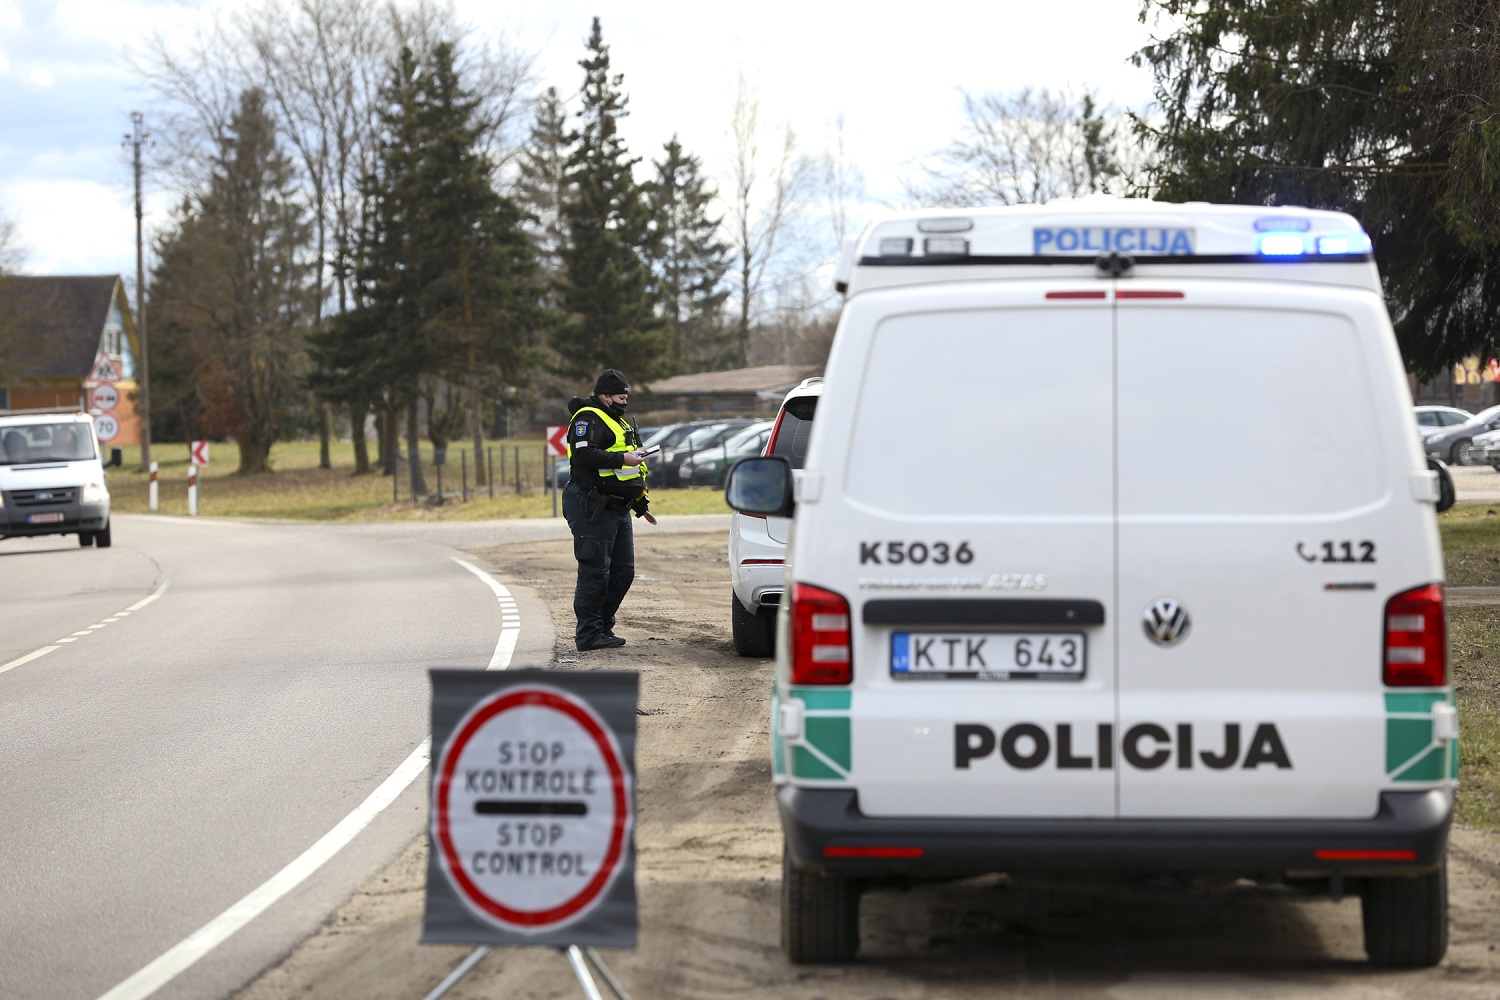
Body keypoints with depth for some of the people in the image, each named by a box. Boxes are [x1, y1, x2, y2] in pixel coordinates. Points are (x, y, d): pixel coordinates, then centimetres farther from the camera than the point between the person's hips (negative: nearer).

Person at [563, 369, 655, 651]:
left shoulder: (620, 422, 23)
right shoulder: (589, 419, -10)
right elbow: (584, 456, -26)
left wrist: (639, 501, 29)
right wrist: (622, 459, -23)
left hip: (618, 509, 10)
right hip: (592, 508, -10)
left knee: (623, 572, 11)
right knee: (595, 572, -8)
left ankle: (602, 626, 20)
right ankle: (589, 634, -4)